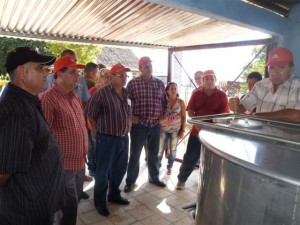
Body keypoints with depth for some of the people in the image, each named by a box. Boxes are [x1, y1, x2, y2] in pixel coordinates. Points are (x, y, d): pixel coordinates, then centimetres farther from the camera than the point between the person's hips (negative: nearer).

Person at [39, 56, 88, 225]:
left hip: (80, 163, 8)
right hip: (63, 166, -8)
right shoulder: (48, 99, -18)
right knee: (69, 209, 8)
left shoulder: (75, 97, 9)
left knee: (74, 204, 23)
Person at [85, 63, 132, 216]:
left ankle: (114, 195, 41)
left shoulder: (127, 93, 7)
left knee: (120, 169, 19)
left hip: (124, 138, 7)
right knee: (103, 172, 7)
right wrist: (102, 130, -2)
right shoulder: (102, 93, -14)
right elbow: (90, 116, -10)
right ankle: (100, 201, 28)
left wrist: (126, 129, 13)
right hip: (107, 139, -7)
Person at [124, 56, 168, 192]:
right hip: (139, 124, -3)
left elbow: (165, 101, 14)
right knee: (135, 153, 6)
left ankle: (154, 178, 34)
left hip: (156, 124, 3)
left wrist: (163, 115, 6)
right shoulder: (133, 83, -4)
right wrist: (130, 116, -7)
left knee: (153, 153, 16)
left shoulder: (159, 83, 6)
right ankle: (130, 181, 21)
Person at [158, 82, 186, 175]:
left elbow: (183, 117, -1)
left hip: (176, 130, 0)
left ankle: (169, 167, 29)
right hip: (164, 129, 0)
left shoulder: (180, 102, -3)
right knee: (160, 149, 5)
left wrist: (183, 130, -4)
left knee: (173, 150, 11)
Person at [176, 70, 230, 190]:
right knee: (190, 157, 5)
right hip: (197, 131, 1)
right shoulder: (196, 94, 4)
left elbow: (224, 114, -5)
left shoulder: (221, 95, 0)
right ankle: (181, 179, 20)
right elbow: (190, 111, 0)